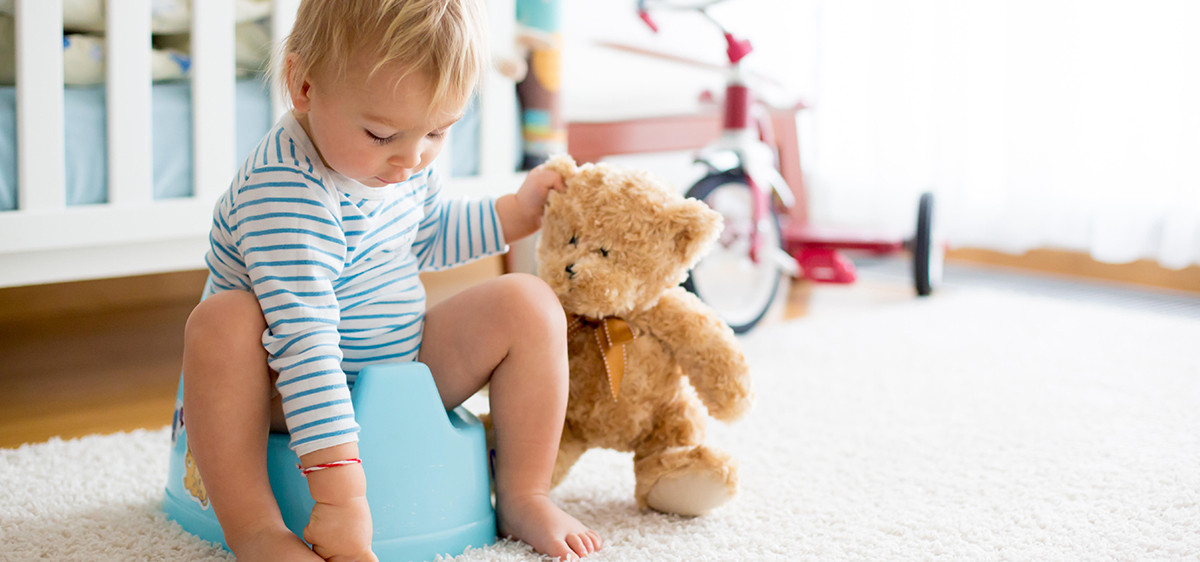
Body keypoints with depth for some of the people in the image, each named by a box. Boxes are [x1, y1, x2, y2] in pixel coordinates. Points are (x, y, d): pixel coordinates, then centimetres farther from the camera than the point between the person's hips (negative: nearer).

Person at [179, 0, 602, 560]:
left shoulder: (404, 157, -5)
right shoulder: (284, 193, -33)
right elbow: (304, 341, -41)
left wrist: (516, 211, 10)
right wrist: (339, 492, -45)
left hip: (404, 366, 7)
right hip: (290, 389, -7)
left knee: (526, 303, -10)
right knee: (223, 322, -37)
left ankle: (523, 494, -4)